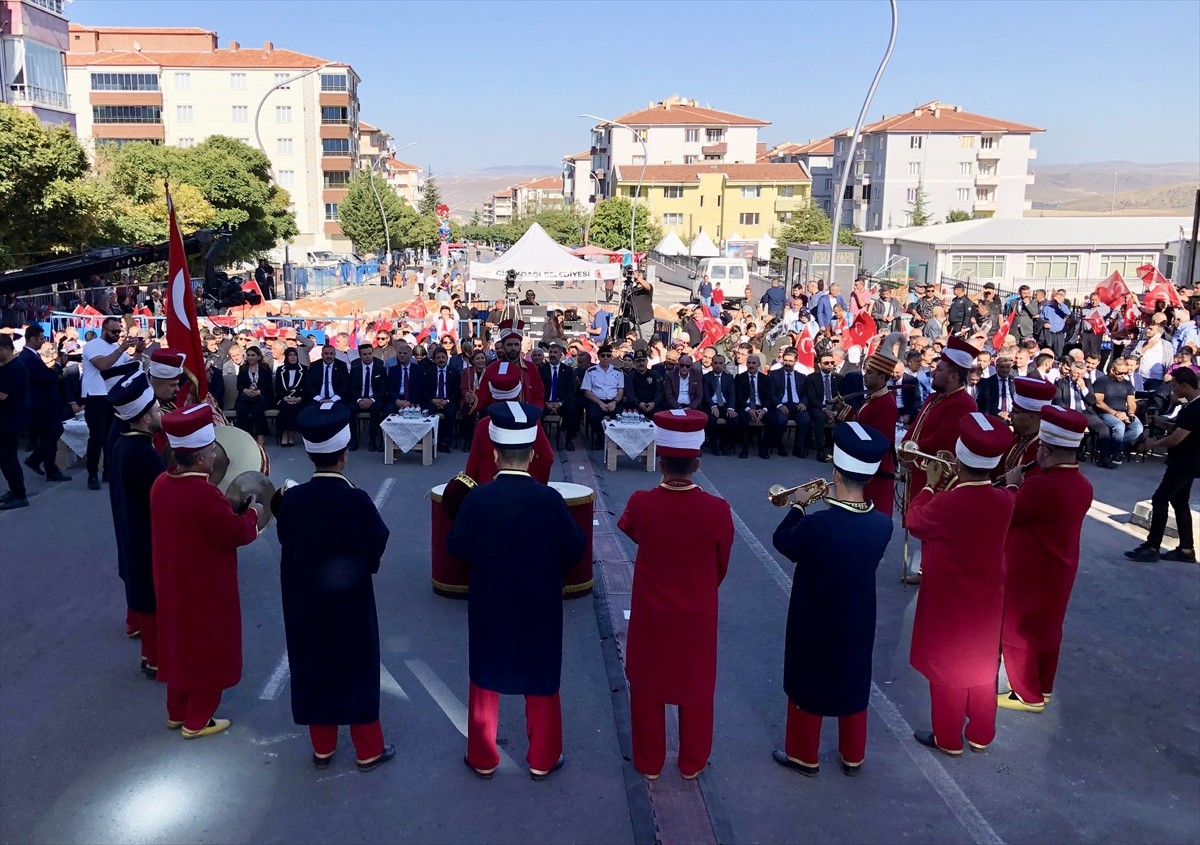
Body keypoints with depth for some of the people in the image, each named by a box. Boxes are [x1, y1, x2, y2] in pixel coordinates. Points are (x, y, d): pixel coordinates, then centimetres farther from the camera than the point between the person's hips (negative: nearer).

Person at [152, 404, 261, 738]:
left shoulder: (161, 484, -3)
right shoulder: (205, 494, -29)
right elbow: (237, 533, -19)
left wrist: (230, 510, 13)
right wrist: (252, 513, -1)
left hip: (174, 584, 8)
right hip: (206, 589, -8)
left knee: (181, 643, 22)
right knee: (206, 650, 9)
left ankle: (177, 713, 37)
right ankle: (197, 721, 22)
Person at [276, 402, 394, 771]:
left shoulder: (291, 498, -12)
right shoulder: (357, 500, -22)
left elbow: (286, 541, -2)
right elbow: (377, 547, -14)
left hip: (306, 603, 3)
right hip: (350, 604, -3)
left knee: (314, 668, 18)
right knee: (358, 670, 12)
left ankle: (322, 748, 31)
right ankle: (369, 750, 24)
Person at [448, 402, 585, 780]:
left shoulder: (478, 498, -16)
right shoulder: (550, 499, -16)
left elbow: (456, 547, -7)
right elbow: (574, 549, -9)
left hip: (489, 605, 0)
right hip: (540, 607, 0)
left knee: (485, 680, 17)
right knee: (541, 681, 15)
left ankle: (483, 759, 28)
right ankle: (542, 760, 26)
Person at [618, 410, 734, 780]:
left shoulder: (640, 503, -21)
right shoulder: (717, 510, -21)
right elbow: (721, 566, -4)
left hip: (651, 615, 0)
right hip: (698, 616, 0)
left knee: (647, 687, 19)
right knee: (696, 688, 19)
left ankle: (649, 763, 33)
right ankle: (692, 763, 35)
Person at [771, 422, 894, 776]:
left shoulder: (816, 525, -30)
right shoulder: (883, 524, -15)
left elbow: (782, 541, -11)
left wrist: (798, 507, 2)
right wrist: (834, 507, 1)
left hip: (815, 623, -4)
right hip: (857, 622, 4)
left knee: (807, 684, 17)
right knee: (854, 685, 22)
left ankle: (804, 756, 34)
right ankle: (853, 757, 39)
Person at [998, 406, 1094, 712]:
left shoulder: (1040, 485, -30)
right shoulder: (1082, 484, -2)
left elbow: (1006, 514, -17)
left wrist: (1013, 485, -3)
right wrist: (1026, 487, 2)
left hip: (1029, 572, -8)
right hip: (1058, 570, 8)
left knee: (1018, 630, 9)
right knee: (1047, 628, 22)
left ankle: (1028, 695, 20)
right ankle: (1043, 688, 37)